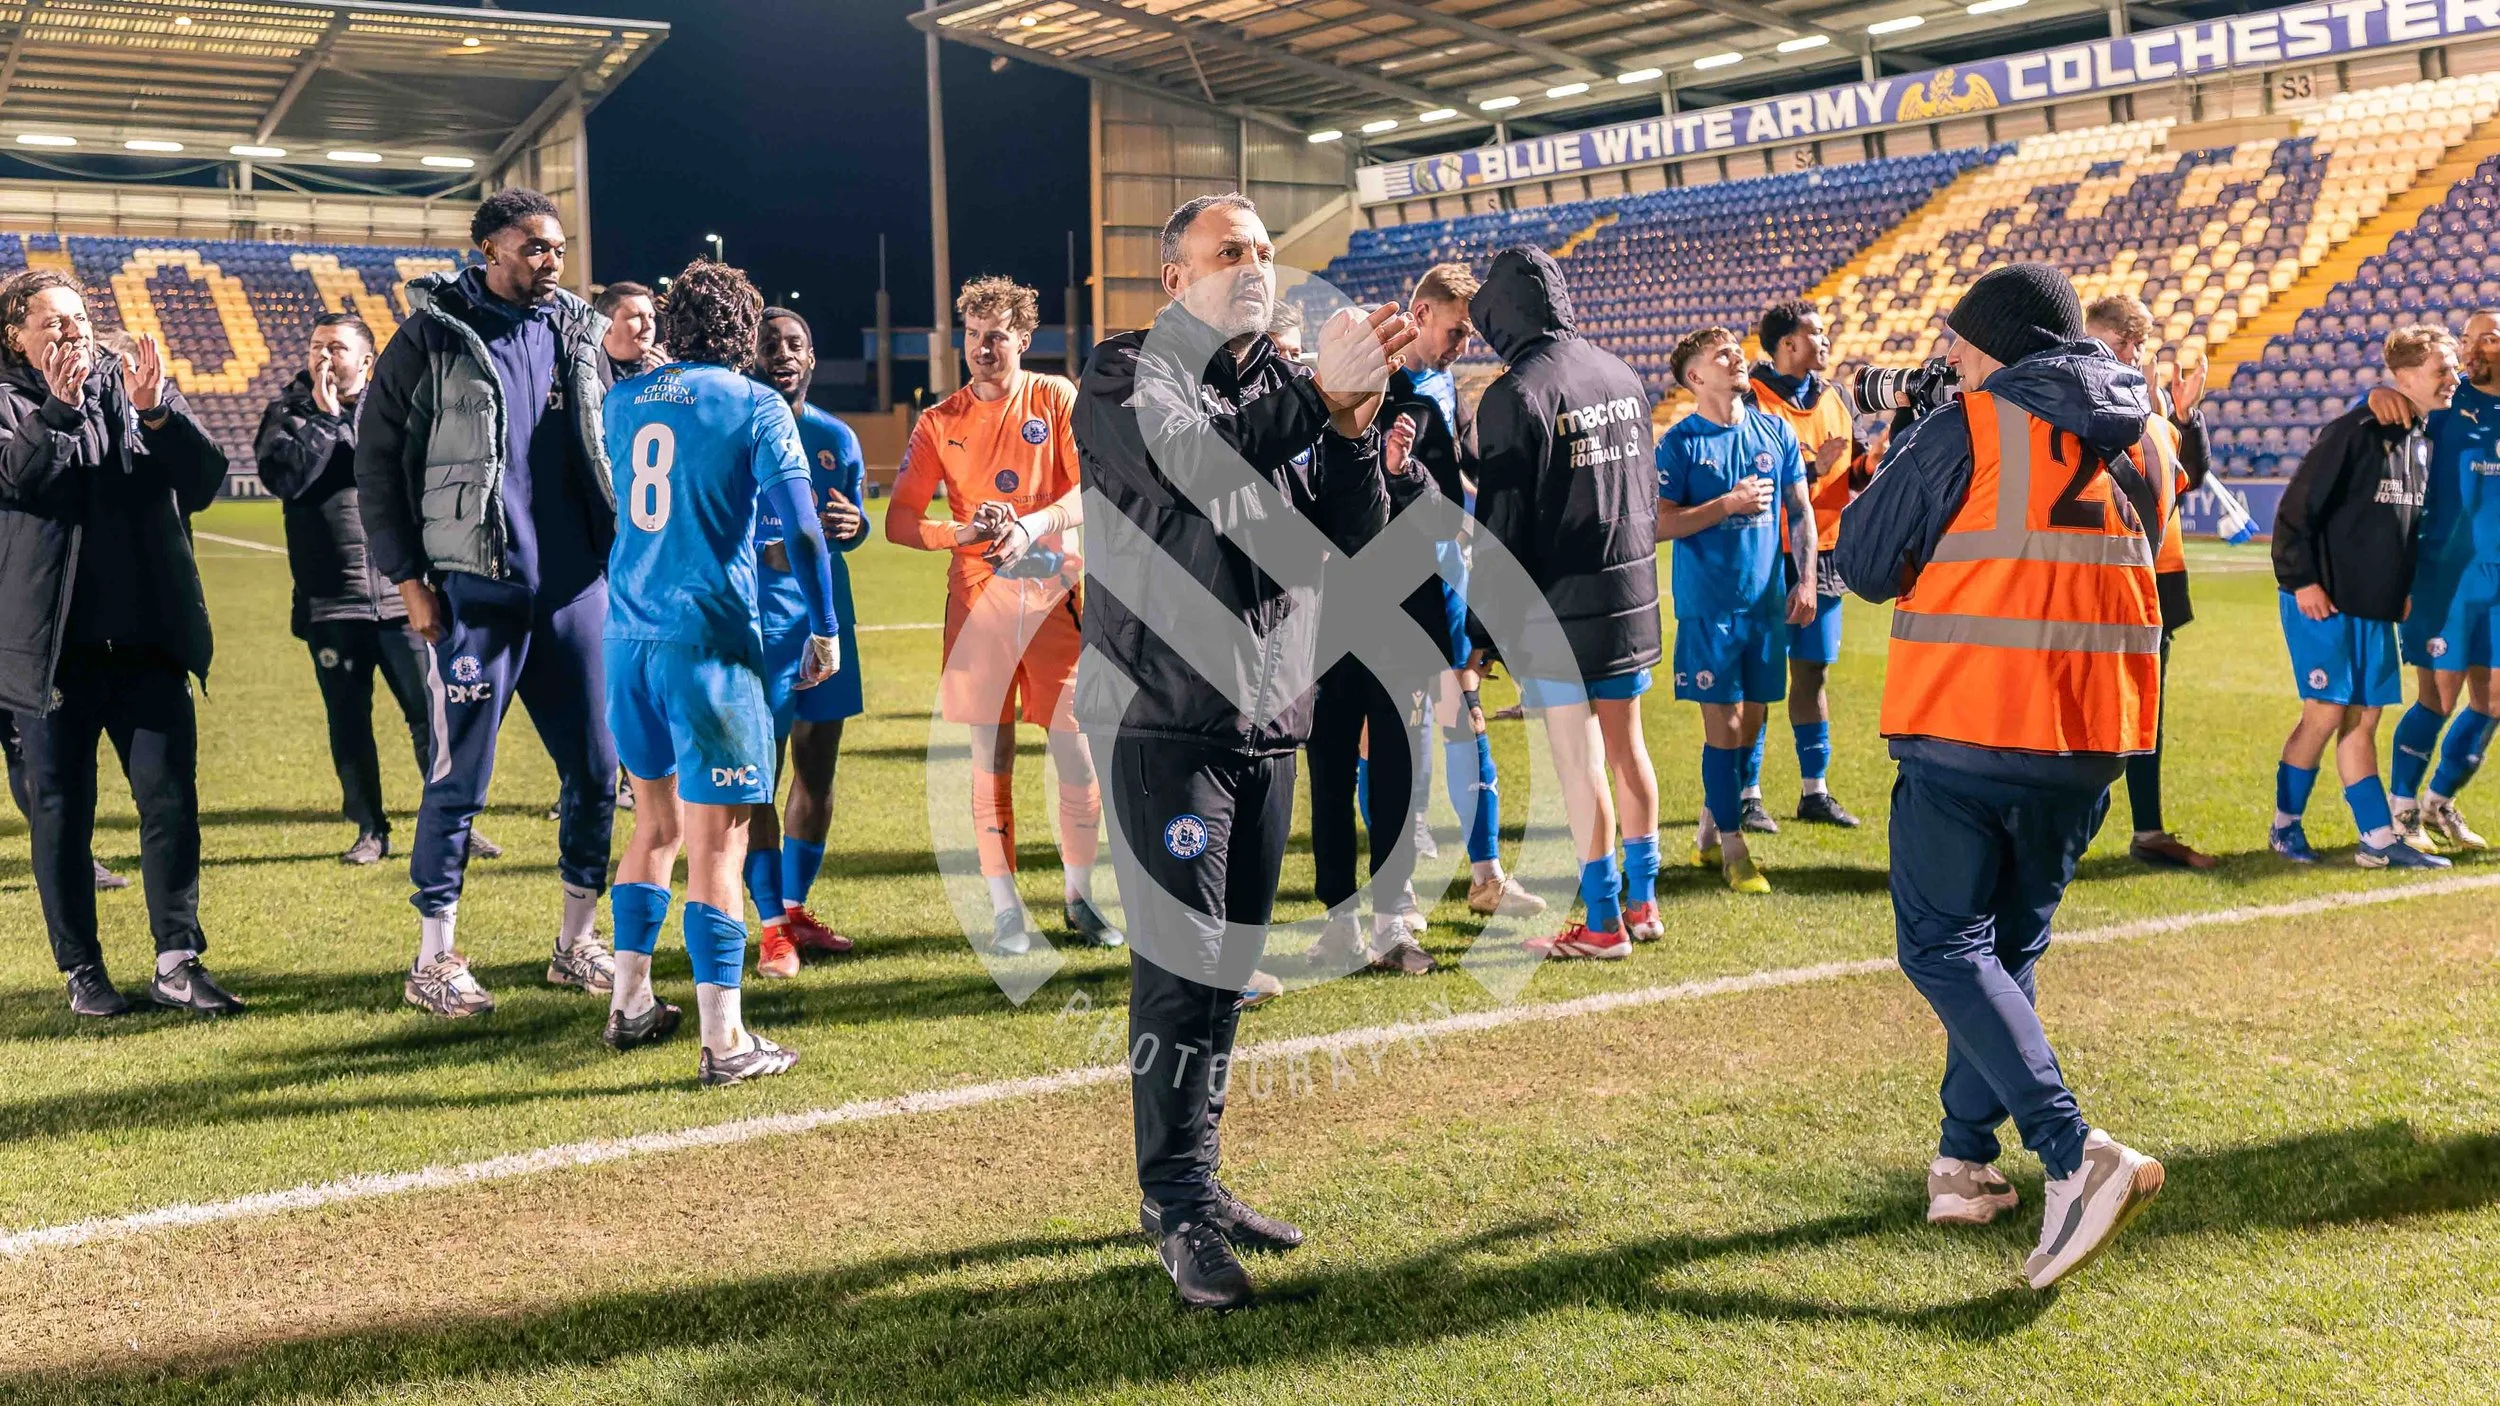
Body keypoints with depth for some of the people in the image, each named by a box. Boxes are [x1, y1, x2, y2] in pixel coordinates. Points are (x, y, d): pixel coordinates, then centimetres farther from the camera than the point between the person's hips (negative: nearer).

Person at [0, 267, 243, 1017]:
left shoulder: (139, 386, 10)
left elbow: (205, 479, -2)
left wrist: (155, 414, -17)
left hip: (149, 637, 2)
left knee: (171, 797, -3)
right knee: (60, 810, 4)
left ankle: (178, 962, 3)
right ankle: (81, 970, 14)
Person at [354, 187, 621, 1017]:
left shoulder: (577, 335, 11)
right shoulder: (432, 337, -3)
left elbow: (610, 451, 18)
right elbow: (378, 463, -3)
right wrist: (408, 578, -7)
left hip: (577, 590, 5)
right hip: (477, 592, -5)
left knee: (596, 769, 7)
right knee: (460, 778, -1)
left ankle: (577, 944, 21)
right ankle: (435, 961, 11)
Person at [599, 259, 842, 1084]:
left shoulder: (623, 402, 11)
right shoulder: (755, 407, -5)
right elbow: (801, 528, -11)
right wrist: (825, 628, -2)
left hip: (627, 636, 6)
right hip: (711, 641, -6)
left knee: (656, 823, 21)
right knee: (717, 841, -3)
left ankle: (630, 1003, 29)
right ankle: (723, 1041, 0)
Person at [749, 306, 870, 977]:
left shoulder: (836, 437, 10)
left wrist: (854, 526, -5)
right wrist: (767, 554, -20)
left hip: (828, 614, 5)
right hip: (757, 617, -5)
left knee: (818, 769, 10)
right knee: (759, 777, -6)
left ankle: (797, 909, 24)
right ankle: (773, 927, 4)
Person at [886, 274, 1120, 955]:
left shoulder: (1056, 398, 4)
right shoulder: (940, 421, 6)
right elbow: (899, 521, 3)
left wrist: (1034, 525, -24)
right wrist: (964, 532, -15)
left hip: (1056, 597, -1)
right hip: (979, 600, 1)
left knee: (1077, 753, -1)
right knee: (991, 759, 2)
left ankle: (1079, 897, 16)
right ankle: (1005, 909, 12)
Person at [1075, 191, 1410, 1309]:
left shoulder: (1285, 387, 14)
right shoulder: (1130, 375, -3)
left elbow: (1353, 534, 6)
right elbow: (1194, 462, -24)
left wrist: (1354, 428, -10)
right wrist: (1321, 396, -30)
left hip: (1268, 720, 7)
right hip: (1164, 716, -6)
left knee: (1231, 963, 12)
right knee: (1181, 962, -9)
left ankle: (1189, 1182, 24)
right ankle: (1181, 1211, 0)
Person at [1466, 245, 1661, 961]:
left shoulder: (1516, 394, -14)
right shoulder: (1621, 375, 9)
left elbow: (1502, 524, -14)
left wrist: (1482, 630, -9)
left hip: (1562, 606, -7)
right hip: (1633, 596, 7)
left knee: (1579, 762, -1)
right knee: (1626, 746, 15)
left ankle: (1602, 924, 5)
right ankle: (1642, 901, 24)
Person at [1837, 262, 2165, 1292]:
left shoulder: (1967, 432, -7)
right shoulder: (2139, 439, 12)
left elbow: (1865, 567, -4)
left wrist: (1901, 463, 13)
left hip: (1967, 729, -6)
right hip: (2092, 739, 6)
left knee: (1945, 947, -1)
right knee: (2008, 945, 17)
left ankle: (2075, 1156, -16)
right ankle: (1967, 1163, 19)